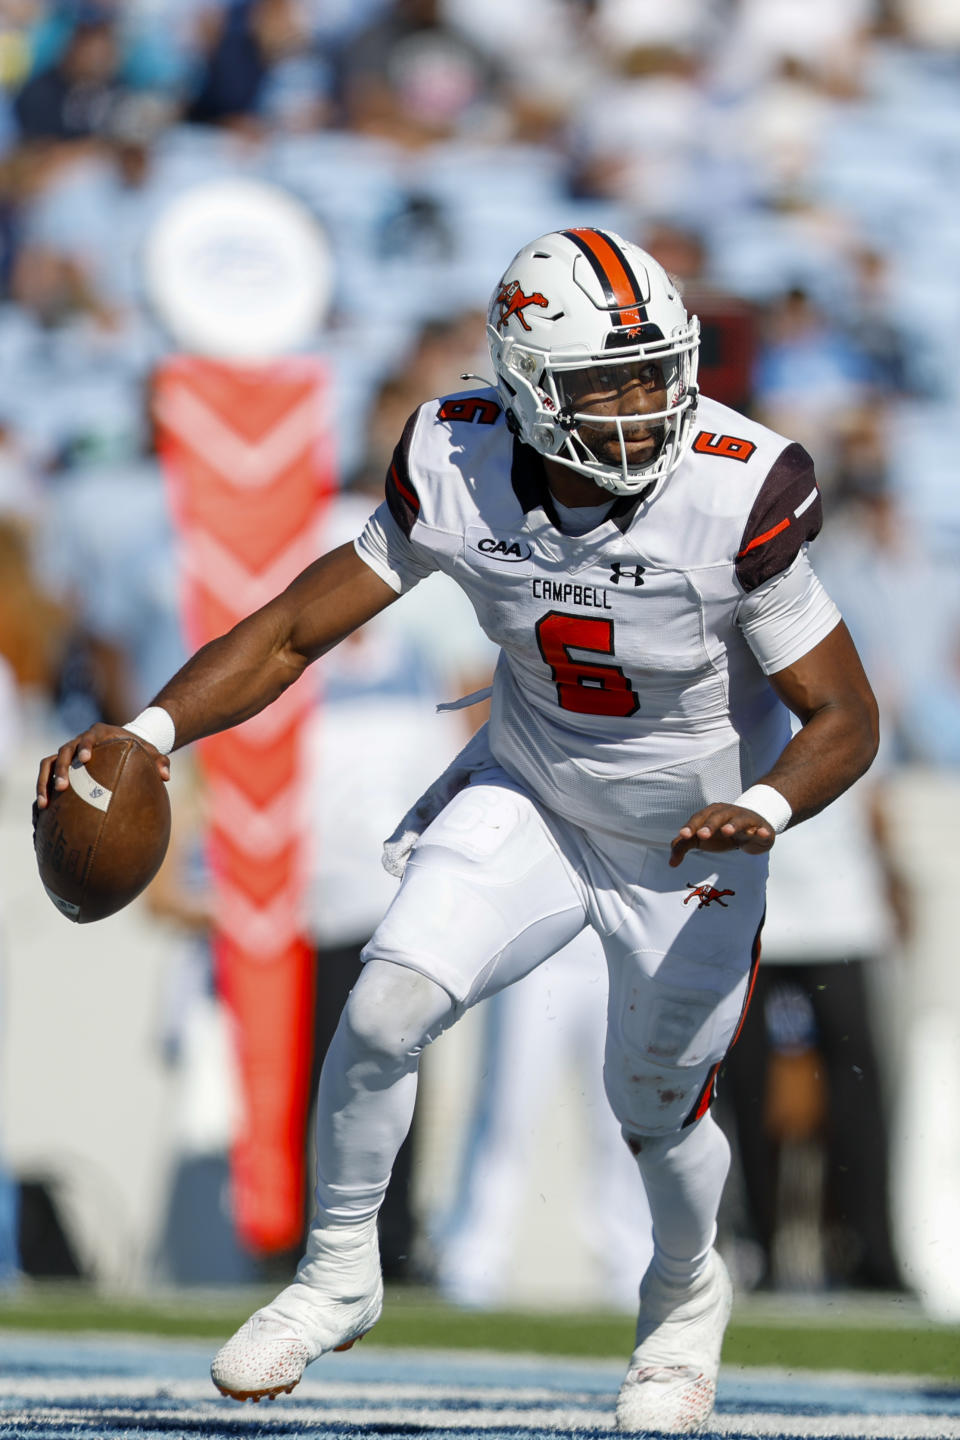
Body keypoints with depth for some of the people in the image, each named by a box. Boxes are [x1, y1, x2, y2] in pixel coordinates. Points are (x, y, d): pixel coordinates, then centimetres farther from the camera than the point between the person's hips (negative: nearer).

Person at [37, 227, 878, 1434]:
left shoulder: (736, 496, -31)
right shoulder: (457, 472, -22)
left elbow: (844, 715, -23)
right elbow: (297, 628, -13)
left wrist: (765, 809, -44)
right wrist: (149, 731, -28)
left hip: (690, 848, -2)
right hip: (527, 801, 2)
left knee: (656, 1112, 13)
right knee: (382, 1012, -17)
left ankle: (687, 1295, 48)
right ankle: (338, 1272, 8)